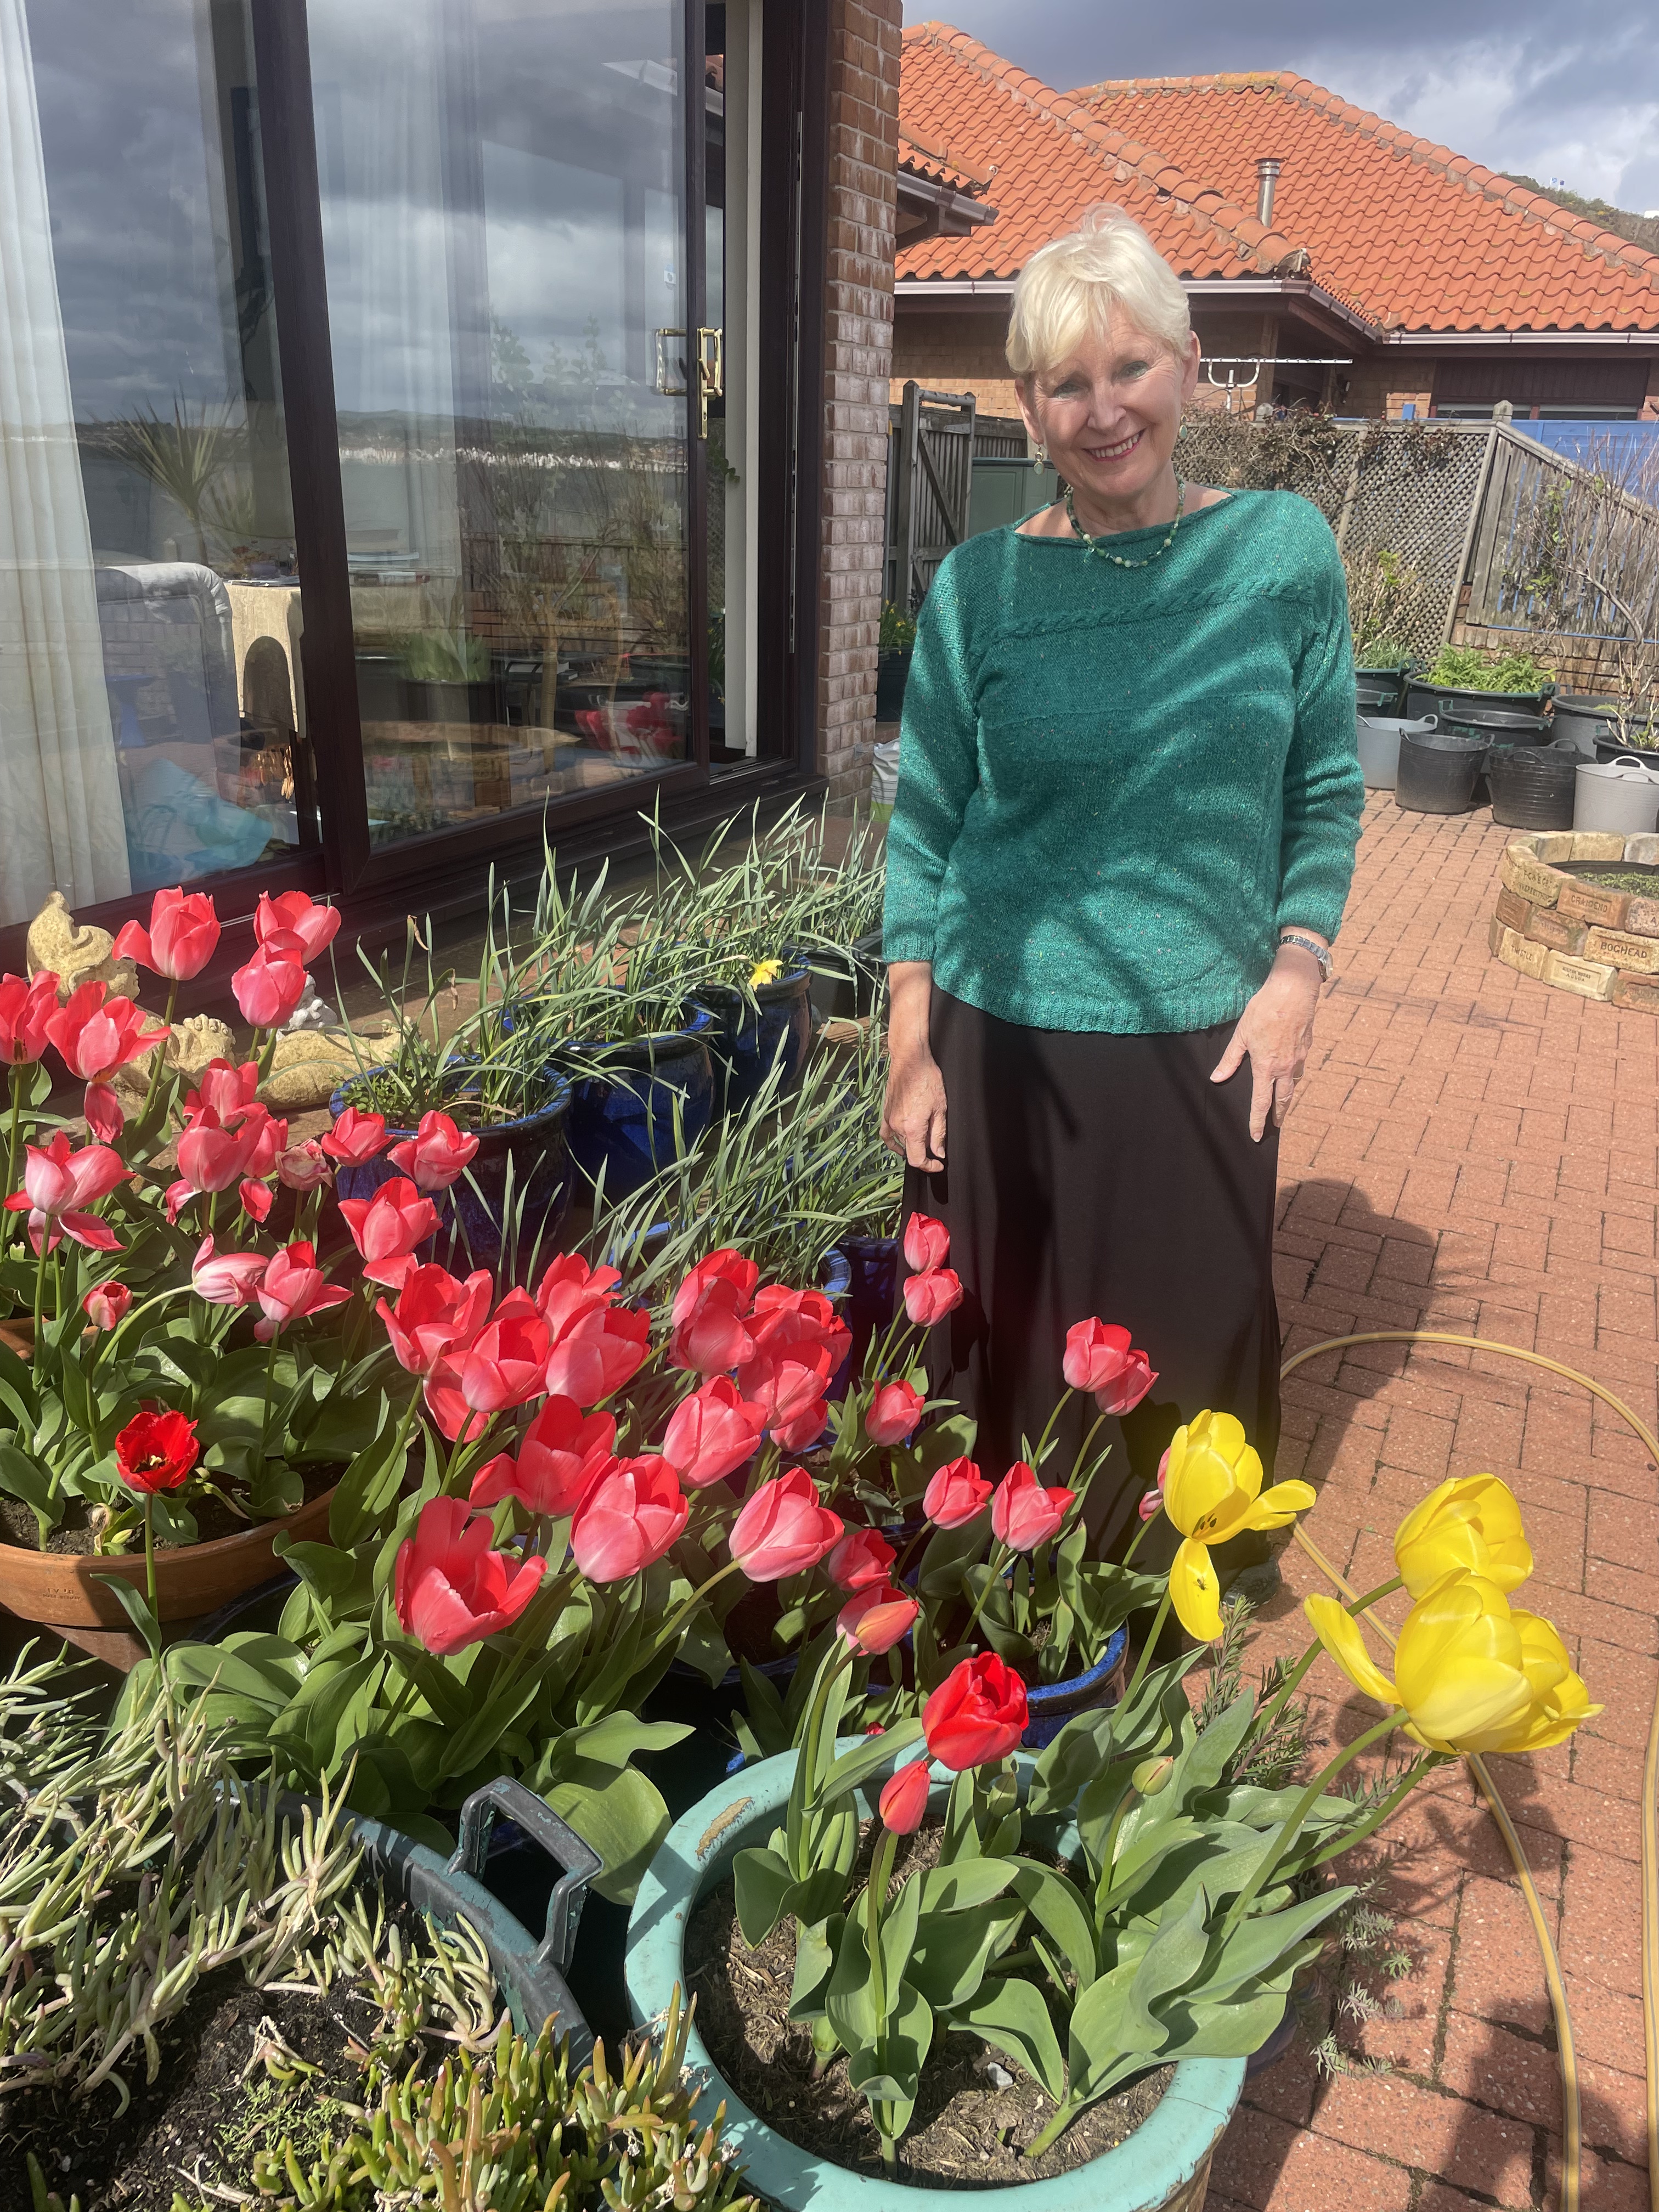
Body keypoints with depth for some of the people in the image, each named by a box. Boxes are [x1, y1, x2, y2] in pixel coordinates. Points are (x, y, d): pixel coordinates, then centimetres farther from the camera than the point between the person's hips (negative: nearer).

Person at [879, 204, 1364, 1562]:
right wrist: (910, 1050, -3)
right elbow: (924, 823, 0)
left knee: (1190, 1352, 14)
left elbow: (1325, 790, 5)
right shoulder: (980, 587, -2)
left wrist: (1295, 974, -6)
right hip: (1004, 1040, 0)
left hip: (1204, 1043, 1)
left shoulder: (1285, 551, -1)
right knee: (1002, 1361, 12)